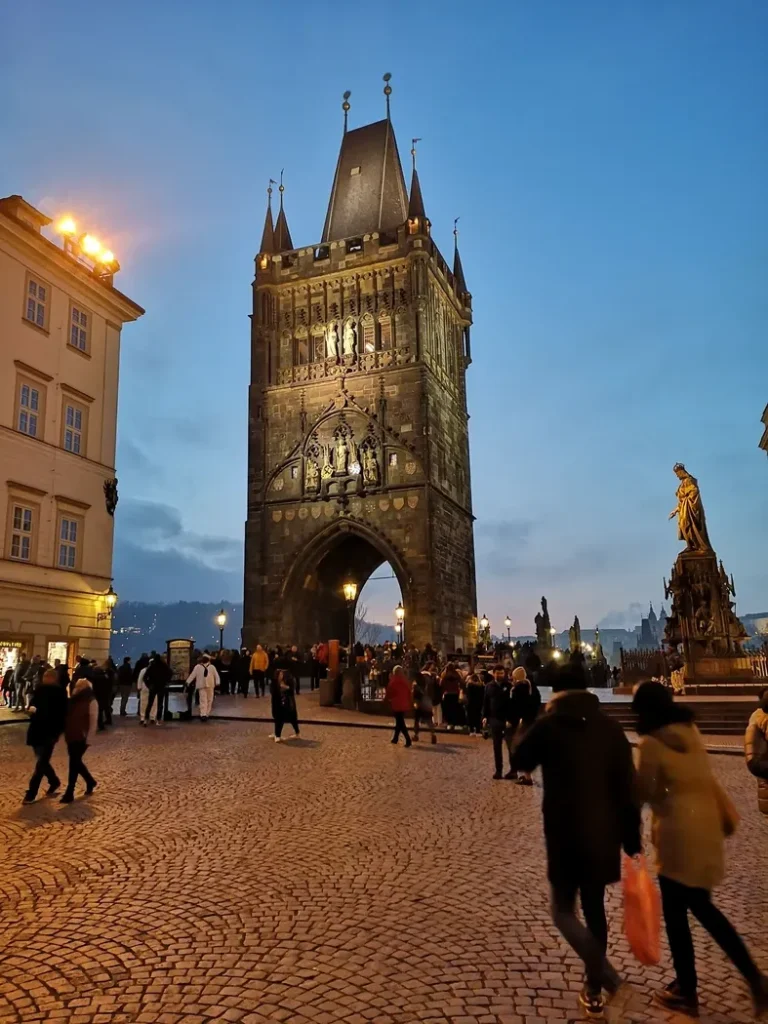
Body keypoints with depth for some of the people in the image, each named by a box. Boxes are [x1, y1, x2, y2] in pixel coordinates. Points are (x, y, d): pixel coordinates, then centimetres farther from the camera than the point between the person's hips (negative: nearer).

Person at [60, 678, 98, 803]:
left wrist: (89, 737, -17)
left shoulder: (91, 702, -11)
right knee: (76, 762, 15)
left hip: (81, 738, -7)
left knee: (74, 763, -5)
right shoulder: (73, 700, 9)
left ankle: (69, 793, 2)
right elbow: (67, 718, 17)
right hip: (71, 736, 7)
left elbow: (93, 721, -14)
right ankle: (90, 781, 36)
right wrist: (66, 733, 13)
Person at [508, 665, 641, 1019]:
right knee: (594, 909, 20)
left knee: (563, 911, 10)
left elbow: (519, 762, 5)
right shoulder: (609, 727, -2)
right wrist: (632, 840, 5)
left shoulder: (548, 725, -10)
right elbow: (627, 788, -2)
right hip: (603, 834, 4)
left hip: (565, 834, -4)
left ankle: (613, 983, -5)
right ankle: (593, 989, 29)